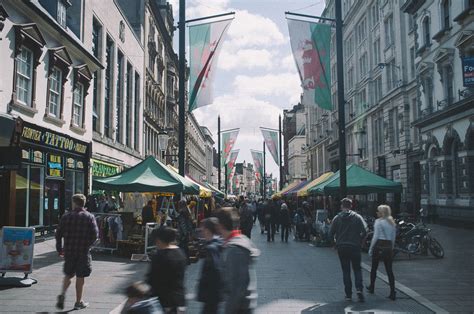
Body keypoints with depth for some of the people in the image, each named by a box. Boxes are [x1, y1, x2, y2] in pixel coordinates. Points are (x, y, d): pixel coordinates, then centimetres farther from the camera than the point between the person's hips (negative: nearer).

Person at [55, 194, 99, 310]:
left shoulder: (66, 216, 1)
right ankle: (78, 302, 15)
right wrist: (88, 245, 6)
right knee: (80, 277, 8)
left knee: (68, 274, 20)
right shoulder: (89, 217, -4)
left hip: (68, 251, 2)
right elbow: (95, 234, -10)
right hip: (83, 252, -2)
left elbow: (58, 233, 2)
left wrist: (59, 248, 12)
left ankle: (63, 293, -1)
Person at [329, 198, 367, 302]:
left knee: (346, 271, 8)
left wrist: (336, 242, 14)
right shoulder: (357, 217, -1)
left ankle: (348, 294, 7)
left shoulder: (337, 218, 1)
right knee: (357, 269, 12)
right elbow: (364, 231, -10)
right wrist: (359, 240, 5)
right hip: (355, 247, 0)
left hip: (341, 248, 1)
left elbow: (331, 234, -2)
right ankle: (359, 288, -9)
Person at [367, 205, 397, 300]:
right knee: (389, 270, 3)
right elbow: (393, 238, 13)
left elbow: (375, 236, -11)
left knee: (374, 268, 13)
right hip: (389, 247, 5)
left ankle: (372, 287, 27)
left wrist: (371, 248, -6)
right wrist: (391, 248, 19)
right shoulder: (392, 222, 11)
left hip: (379, 246, -5)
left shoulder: (379, 221, -8)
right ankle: (392, 293, -4)